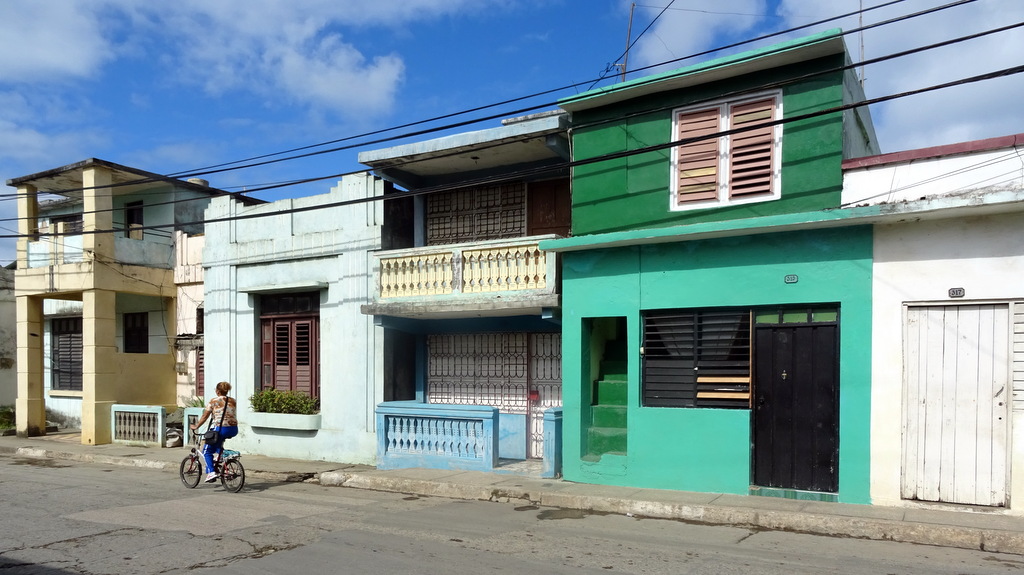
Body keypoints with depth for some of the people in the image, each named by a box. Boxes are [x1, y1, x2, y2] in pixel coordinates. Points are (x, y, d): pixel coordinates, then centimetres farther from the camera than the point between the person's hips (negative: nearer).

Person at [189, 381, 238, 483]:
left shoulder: (214, 401, -5)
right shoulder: (232, 401, 8)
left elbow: (204, 417, 1)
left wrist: (196, 426, 15)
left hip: (221, 430, -5)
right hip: (234, 430, 5)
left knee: (207, 451, 10)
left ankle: (211, 472, -5)